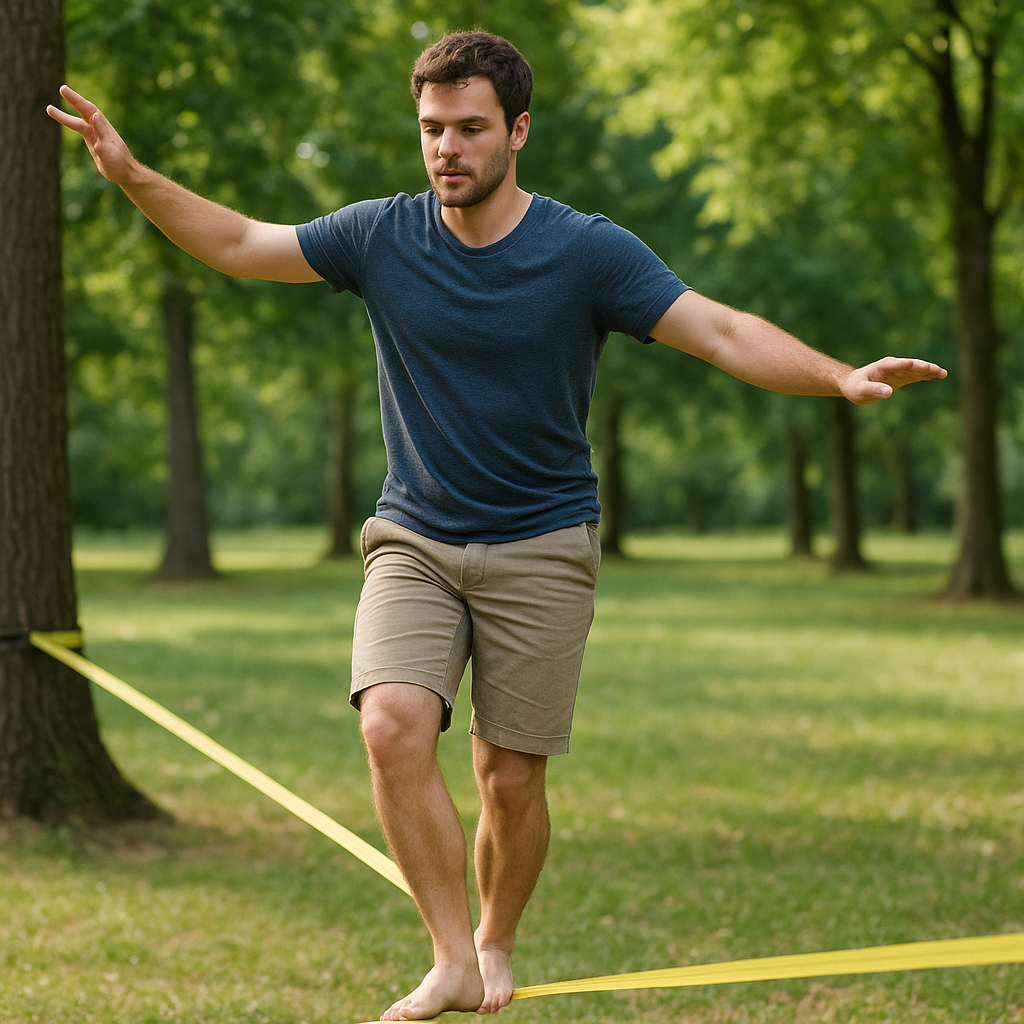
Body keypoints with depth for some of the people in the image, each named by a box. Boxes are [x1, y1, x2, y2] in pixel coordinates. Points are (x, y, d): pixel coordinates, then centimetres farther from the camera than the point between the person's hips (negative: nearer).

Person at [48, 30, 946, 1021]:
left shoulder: (588, 252, -9)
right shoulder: (381, 236, -2)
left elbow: (723, 333, -13)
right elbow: (238, 244, 9)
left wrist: (842, 377, -27)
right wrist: (133, 176, -2)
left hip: (540, 552, -1)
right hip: (413, 541, 2)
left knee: (510, 779, 0)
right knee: (392, 728, -22)